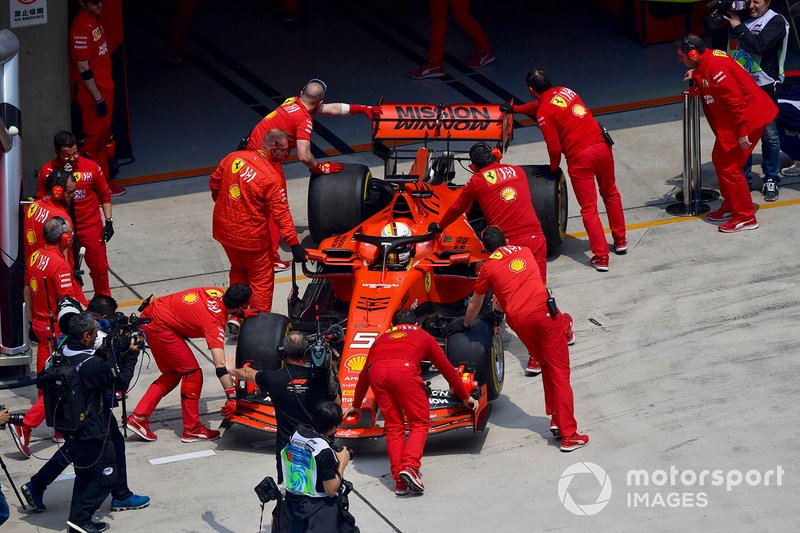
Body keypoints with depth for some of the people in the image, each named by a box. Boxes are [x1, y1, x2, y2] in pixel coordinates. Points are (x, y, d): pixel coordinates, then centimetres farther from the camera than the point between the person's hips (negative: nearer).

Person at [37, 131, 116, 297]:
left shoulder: (91, 167, -5)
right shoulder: (47, 171, -5)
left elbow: (105, 195, 5)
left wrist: (108, 221, 1)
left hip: (91, 227, 0)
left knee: (99, 267, 6)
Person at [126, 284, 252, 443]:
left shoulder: (219, 294, -4)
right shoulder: (215, 323, -25)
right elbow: (220, 364, -32)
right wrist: (231, 395, -35)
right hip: (159, 325, -9)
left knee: (173, 373, 17)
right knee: (192, 372, -5)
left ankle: (138, 417, 16)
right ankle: (192, 429, 3)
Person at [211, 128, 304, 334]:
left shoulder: (234, 158, -5)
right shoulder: (273, 178, -22)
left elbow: (214, 181, 9)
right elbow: (281, 213, -22)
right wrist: (294, 243, -18)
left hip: (224, 228, 6)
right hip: (252, 236, -6)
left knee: (238, 269, 27)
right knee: (262, 278, 13)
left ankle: (235, 316, 29)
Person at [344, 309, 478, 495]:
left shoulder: (382, 337, 40)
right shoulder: (422, 335, 34)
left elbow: (364, 374, 47)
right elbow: (447, 368, 40)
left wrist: (356, 405, 61)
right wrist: (466, 397, 51)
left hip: (377, 371, 3)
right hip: (403, 369, -3)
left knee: (393, 427, 11)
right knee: (420, 422, 6)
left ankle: (400, 480, 2)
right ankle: (410, 467, -15)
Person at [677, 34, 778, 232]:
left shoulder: (714, 67, -25)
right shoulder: (709, 59, 4)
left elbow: (735, 100, -27)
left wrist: (742, 132, -25)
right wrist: (696, 75, 8)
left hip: (748, 117, -10)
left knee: (729, 167, -6)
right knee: (720, 159, 18)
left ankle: (745, 217, 2)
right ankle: (730, 207, 31)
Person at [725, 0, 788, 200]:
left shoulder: (776, 22, -5)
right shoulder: (740, 17, 10)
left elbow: (759, 45, -20)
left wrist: (738, 27, -14)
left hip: (764, 86, -4)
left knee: (768, 134, 0)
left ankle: (771, 180, 11)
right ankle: (743, 179, 16)